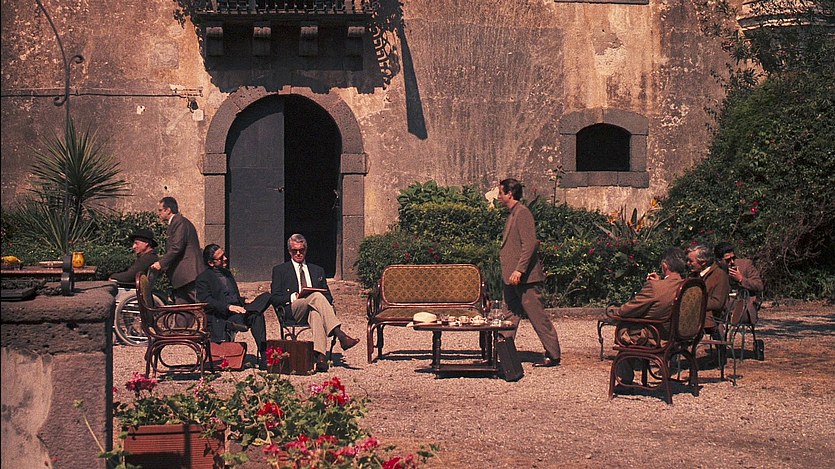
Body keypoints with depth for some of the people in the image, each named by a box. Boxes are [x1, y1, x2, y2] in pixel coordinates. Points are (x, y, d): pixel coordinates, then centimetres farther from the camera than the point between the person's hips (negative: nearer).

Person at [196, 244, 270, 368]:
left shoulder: (227, 273, 26)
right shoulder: (203, 278, 1)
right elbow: (206, 301, -13)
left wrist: (244, 305, 7)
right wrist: (228, 307, -25)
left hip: (237, 310, 7)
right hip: (220, 317, -7)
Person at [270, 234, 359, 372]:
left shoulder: (318, 270, 28)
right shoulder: (280, 270, 18)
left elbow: (328, 296, 23)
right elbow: (275, 298, 7)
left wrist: (329, 305, -3)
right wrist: (294, 297, -11)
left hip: (313, 310, 2)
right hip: (292, 311, -2)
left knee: (316, 313, -40)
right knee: (317, 296, -35)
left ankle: (320, 356, -57)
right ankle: (340, 335, -47)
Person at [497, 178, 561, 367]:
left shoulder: (522, 213, -13)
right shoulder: (512, 214, 18)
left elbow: (530, 244, -21)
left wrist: (519, 270, -25)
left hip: (525, 278, -10)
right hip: (510, 278, 10)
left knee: (537, 316, -5)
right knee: (510, 316, 10)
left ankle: (552, 355, 0)